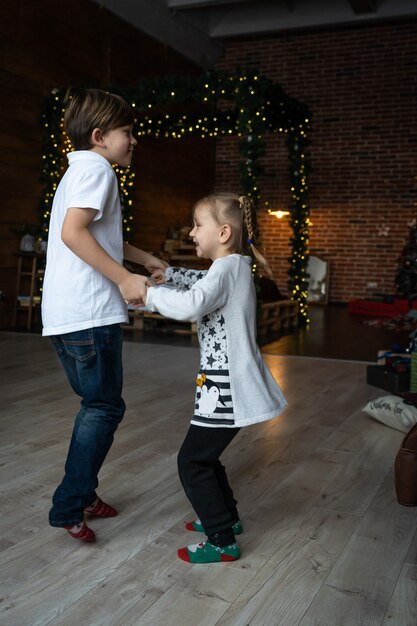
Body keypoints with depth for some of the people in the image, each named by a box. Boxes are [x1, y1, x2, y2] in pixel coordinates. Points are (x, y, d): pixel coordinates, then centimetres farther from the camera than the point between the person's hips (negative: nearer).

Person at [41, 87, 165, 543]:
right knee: (105, 407, 1)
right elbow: (73, 232, -22)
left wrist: (145, 258, 29)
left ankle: (83, 493, 27)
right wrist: (124, 278, -20)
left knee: (96, 405, 18)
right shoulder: (96, 168, -8)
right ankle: (68, 506, 7)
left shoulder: (78, 170, 24)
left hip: (64, 315, 10)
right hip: (89, 313, -10)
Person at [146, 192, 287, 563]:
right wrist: (170, 275, 14)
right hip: (231, 382, 10)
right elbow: (203, 282, 29)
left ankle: (223, 542, 9)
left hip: (227, 387, -10)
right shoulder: (237, 266, 11)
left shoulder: (226, 268, -18)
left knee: (193, 462, -1)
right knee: (204, 455, 22)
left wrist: (150, 293, -21)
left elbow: (191, 304, -36)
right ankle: (227, 517, 37)